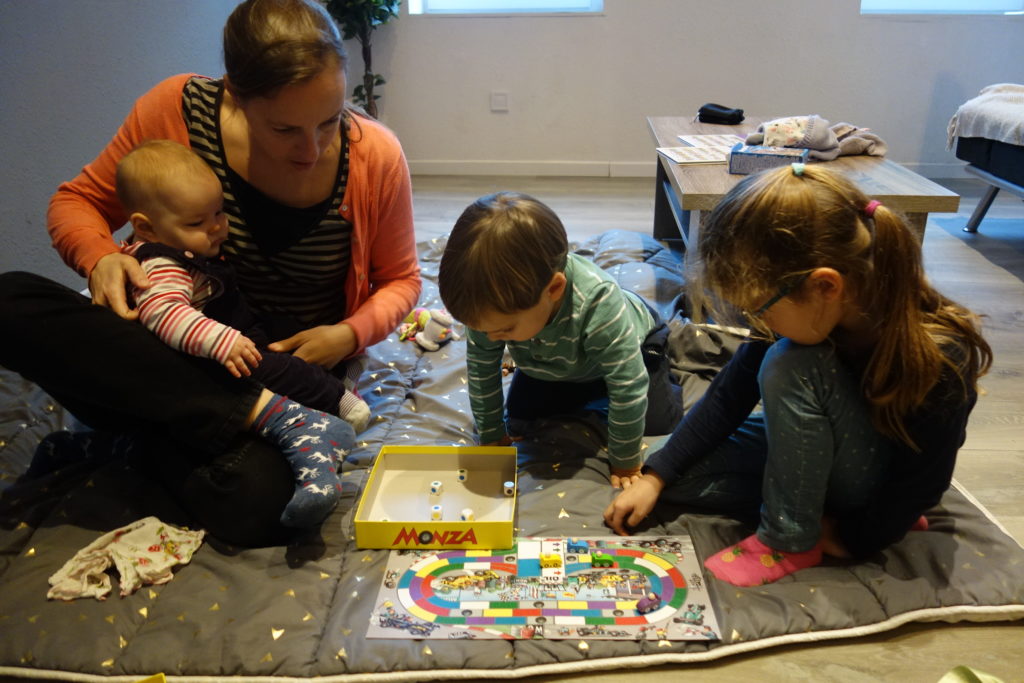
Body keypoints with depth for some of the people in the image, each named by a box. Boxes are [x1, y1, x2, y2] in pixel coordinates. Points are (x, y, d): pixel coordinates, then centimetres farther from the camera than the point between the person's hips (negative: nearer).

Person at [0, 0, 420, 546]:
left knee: (255, 505, -33)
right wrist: (99, 257, -21)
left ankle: (161, 430, -2)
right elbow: (79, 201, 3)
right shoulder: (178, 109, -12)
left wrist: (350, 335, -19)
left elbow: (400, 280, 1)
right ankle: (249, 415, -27)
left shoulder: (374, 155, -13)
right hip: (170, 357, 3)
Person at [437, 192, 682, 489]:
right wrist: (492, 434, -11)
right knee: (519, 424, 1)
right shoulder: (498, 301, -35)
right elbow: (481, 368, -19)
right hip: (553, 360, 3)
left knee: (657, 423, -9)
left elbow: (629, 387, -37)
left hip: (629, 346, -3)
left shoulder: (600, 305, -48)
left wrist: (625, 462, -27)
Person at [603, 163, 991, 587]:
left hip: (882, 483, -5)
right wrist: (655, 477, -11)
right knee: (675, 473, -8)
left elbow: (923, 481, -20)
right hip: (812, 453, 6)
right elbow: (730, 396, -10)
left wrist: (850, 539, -12)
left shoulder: (939, 355, -33)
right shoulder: (801, 308, -19)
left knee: (791, 366, -31)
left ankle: (789, 540, -16)